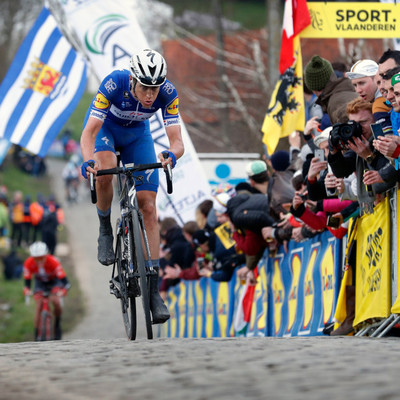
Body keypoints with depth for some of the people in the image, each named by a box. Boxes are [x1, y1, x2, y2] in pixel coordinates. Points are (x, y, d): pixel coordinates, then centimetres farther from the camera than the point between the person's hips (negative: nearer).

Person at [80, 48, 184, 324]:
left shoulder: (168, 93, -31)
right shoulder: (114, 84, -37)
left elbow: (177, 141, -32)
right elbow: (88, 134, -36)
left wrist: (172, 155, -56)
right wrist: (88, 161, -56)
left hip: (137, 134, 2)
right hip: (105, 127, -2)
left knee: (148, 207, -8)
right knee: (105, 172, -36)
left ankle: (154, 289, -6)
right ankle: (105, 229, -7)